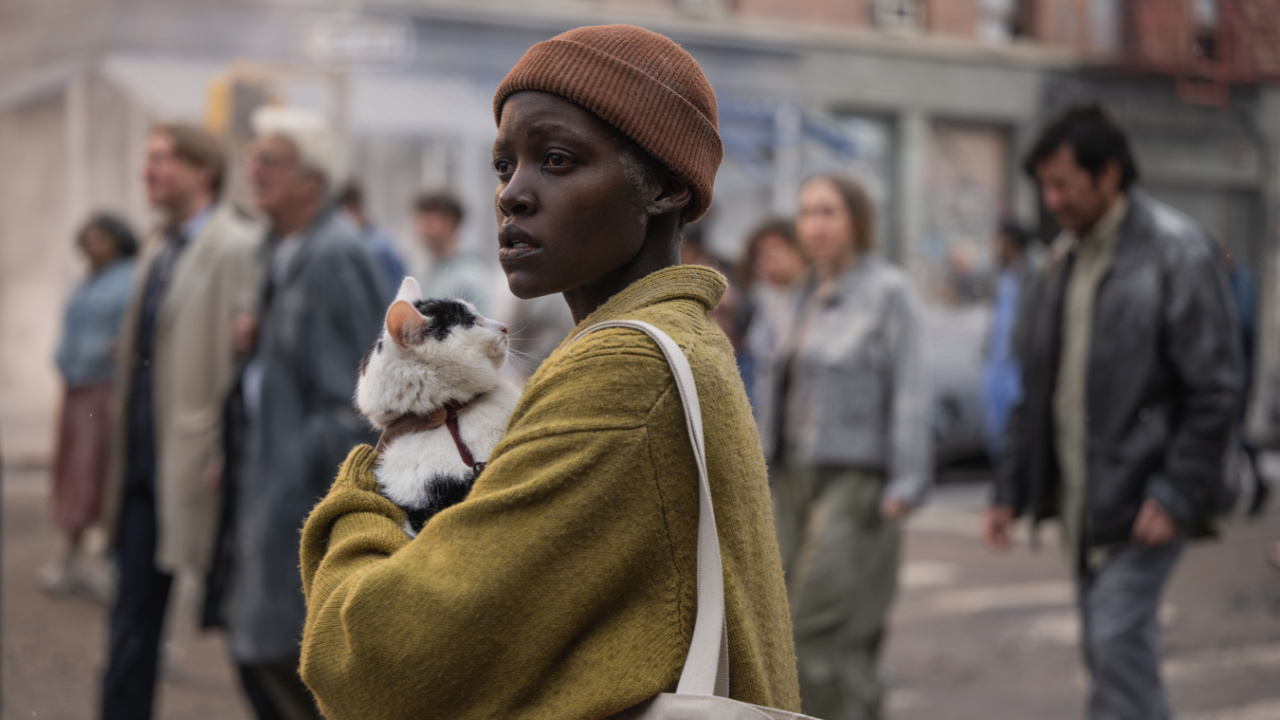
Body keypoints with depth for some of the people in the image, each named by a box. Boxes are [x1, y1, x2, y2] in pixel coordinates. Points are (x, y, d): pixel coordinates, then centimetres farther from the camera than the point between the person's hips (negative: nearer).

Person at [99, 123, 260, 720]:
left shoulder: (238, 250, -12)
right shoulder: (158, 256, 15)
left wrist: (229, 456, -19)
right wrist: (122, 453, 15)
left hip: (198, 464, -8)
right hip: (143, 464, 8)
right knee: (134, 613, 10)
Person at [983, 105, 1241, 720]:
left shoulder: (1176, 252, -10)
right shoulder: (1068, 265, 13)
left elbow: (1214, 388, -13)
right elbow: (1037, 388, 17)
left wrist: (1177, 492, -18)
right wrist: (1011, 488, 12)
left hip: (1143, 500, -7)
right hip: (1082, 499, 7)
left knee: (1117, 638, -14)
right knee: (1109, 651, 11)